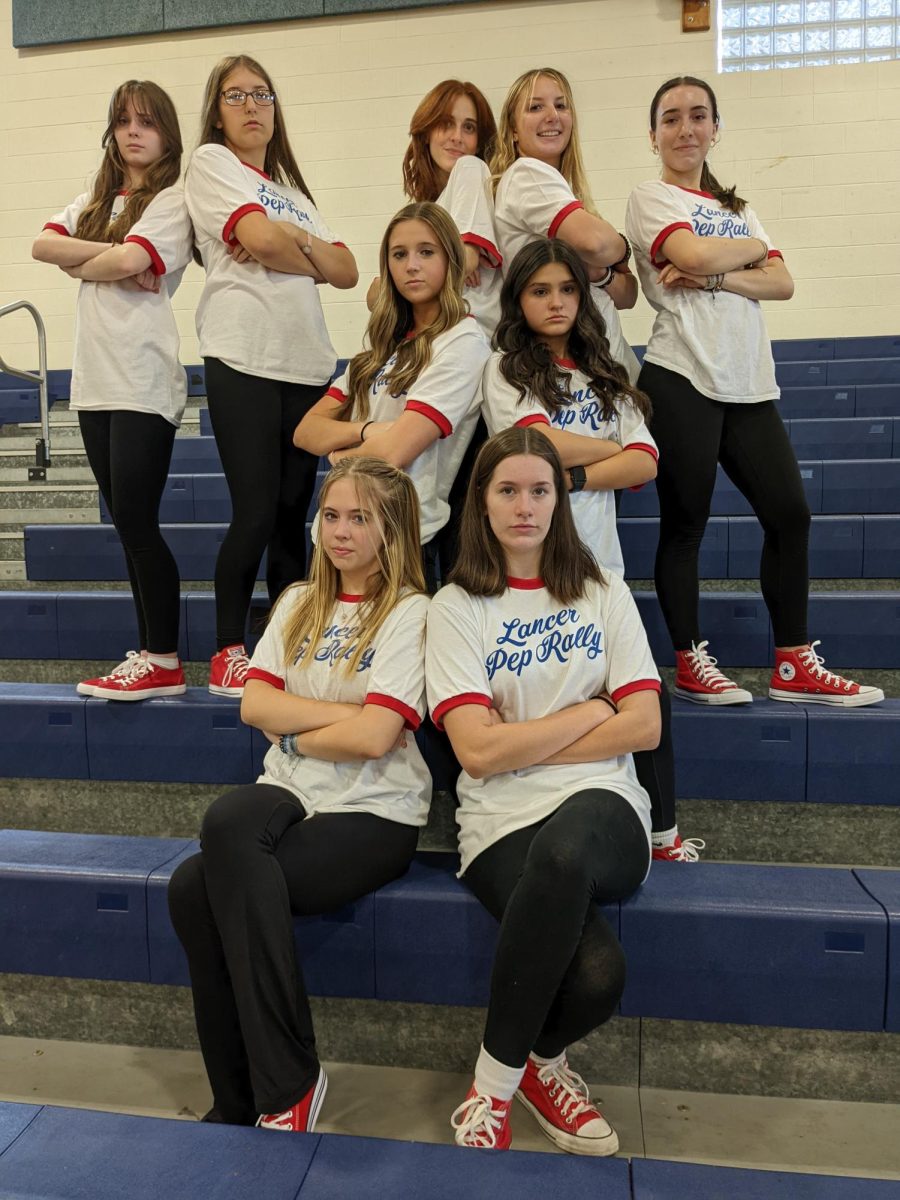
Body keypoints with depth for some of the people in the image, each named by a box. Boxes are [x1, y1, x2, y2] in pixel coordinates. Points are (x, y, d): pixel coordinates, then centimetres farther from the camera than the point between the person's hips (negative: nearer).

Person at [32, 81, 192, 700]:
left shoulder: (172, 200, 0)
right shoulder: (95, 200, 21)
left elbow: (129, 260, -17)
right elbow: (43, 245, 4)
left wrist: (81, 265, 1)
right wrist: (112, 257, -10)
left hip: (144, 382, -7)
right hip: (95, 381, 7)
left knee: (137, 521, -9)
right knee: (128, 524, 7)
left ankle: (164, 661, 2)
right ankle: (152, 653, 15)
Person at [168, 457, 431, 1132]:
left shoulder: (410, 612, -4)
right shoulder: (299, 604, 14)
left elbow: (375, 737, -15)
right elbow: (254, 703, 2)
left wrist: (290, 729, -2)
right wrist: (342, 713, -9)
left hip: (372, 813, -5)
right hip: (291, 795, 5)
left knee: (203, 886, -25)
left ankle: (285, 1089, -7)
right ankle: (238, 1099, -10)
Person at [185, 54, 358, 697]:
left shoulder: (291, 187, 26)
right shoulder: (211, 161, 8)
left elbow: (347, 271, 13)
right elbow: (259, 238, -10)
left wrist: (297, 242, -5)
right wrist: (313, 257, 7)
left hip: (308, 364, 6)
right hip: (244, 359, -5)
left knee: (292, 517, 4)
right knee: (256, 514, -9)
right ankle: (228, 652, 5)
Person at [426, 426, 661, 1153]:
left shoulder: (604, 594, 12)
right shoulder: (456, 607, 4)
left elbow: (644, 727, 2)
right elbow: (478, 751, -7)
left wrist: (521, 743, -4)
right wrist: (589, 711, -1)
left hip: (602, 809, 2)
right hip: (505, 823, -2)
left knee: (564, 848, -37)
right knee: (596, 971, -33)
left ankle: (512, 1069, -6)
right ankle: (537, 1064, 5)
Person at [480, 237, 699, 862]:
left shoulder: (606, 375, 19)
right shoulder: (506, 368, 7)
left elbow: (645, 464, 3)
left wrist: (572, 476, -11)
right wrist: (613, 447, 3)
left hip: (599, 562, 4)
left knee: (649, 695, -6)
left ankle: (663, 831, 10)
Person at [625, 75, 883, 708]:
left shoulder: (736, 206, 22)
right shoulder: (651, 198, 4)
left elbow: (782, 283, 7)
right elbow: (694, 253, -16)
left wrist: (711, 276, -9)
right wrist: (752, 249, 3)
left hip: (748, 383, 6)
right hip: (683, 378, -6)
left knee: (790, 514, 3)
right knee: (685, 524, -1)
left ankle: (795, 666, 13)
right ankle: (691, 664, 12)